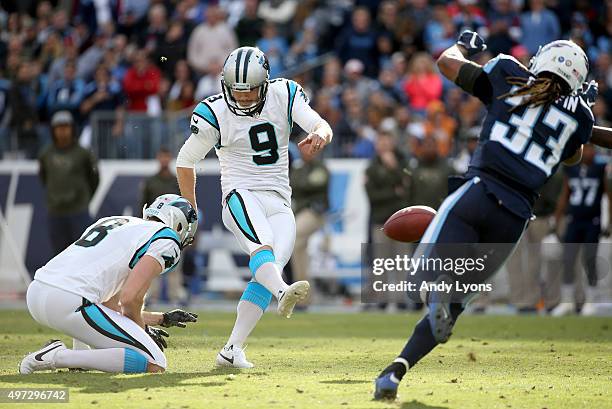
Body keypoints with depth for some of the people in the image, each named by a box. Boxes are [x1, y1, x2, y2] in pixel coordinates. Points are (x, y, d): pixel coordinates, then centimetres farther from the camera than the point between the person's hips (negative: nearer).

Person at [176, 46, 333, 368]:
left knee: (268, 271, -13)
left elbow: (323, 127, -9)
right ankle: (283, 292, -64)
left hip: (279, 202, 4)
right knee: (262, 245, -34)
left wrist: (318, 136, -34)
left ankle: (232, 349, -10)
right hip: (242, 195, -3)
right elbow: (186, 161, 5)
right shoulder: (215, 112, -6)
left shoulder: (284, 94, 1)